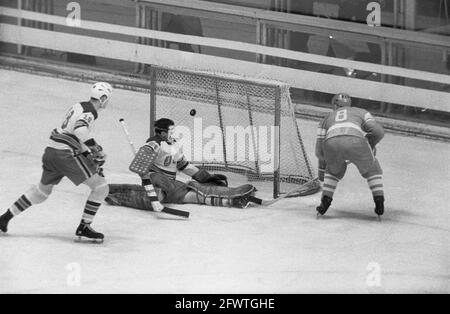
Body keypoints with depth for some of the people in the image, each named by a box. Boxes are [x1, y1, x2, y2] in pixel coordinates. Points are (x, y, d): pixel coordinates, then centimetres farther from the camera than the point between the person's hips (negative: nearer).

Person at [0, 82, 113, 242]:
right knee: (100, 187, -4)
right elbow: (80, 129, -31)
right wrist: (95, 148, -32)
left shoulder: (80, 107, 18)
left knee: (43, 189, 28)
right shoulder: (89, 111, -11)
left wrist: (90, 156, 25)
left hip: (51, 151, 9)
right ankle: (84, 228, -3)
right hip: (66, 155, -9)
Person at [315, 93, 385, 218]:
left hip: (332, 143, 2)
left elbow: (320, 150, 38)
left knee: (335, 170, 34)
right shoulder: (361, 112, 36)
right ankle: (379, 202, 13)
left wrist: (322, 171, 52)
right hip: (356, 142, -2)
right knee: (372, 169, 26)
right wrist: (370, 146, 37)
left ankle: (325, 201, 21)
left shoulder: (327, 118, 40)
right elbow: (378, 131, 19)